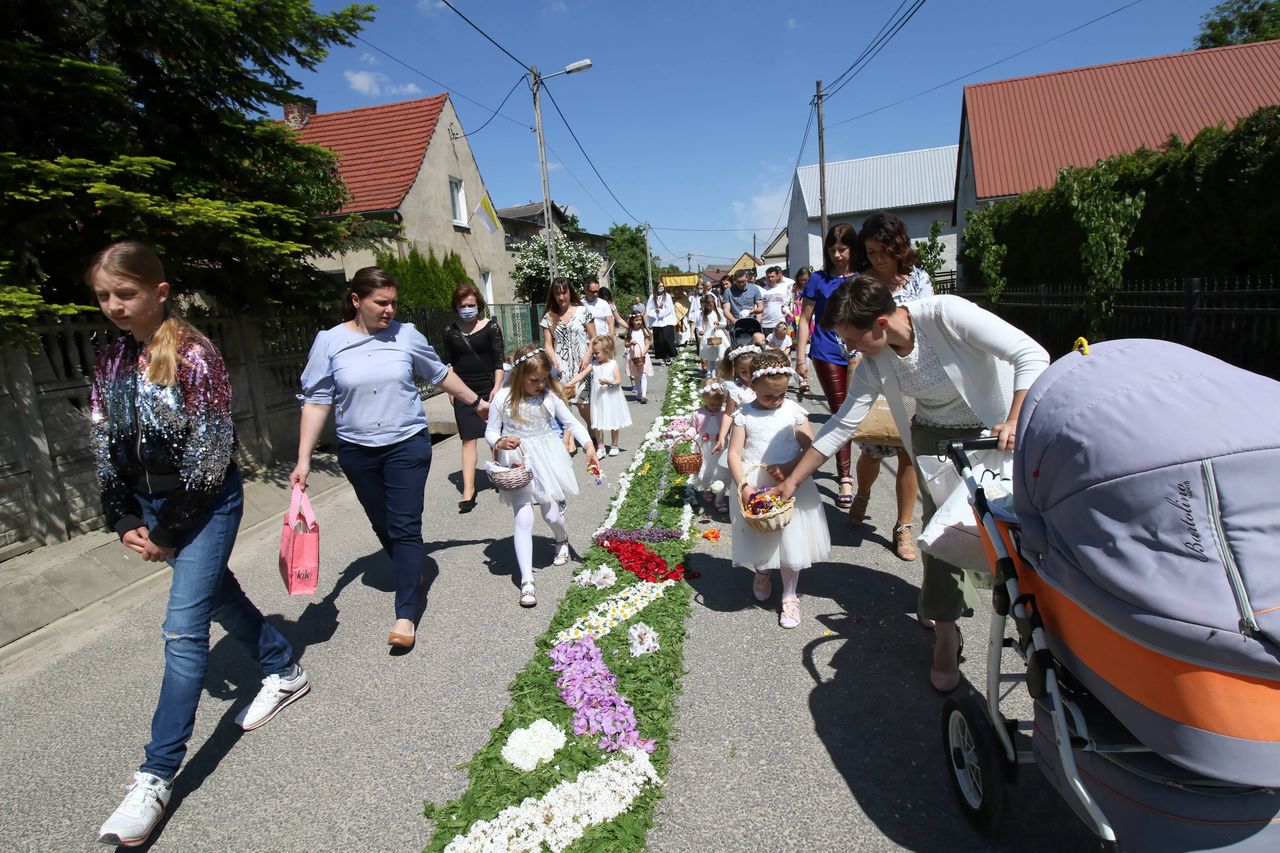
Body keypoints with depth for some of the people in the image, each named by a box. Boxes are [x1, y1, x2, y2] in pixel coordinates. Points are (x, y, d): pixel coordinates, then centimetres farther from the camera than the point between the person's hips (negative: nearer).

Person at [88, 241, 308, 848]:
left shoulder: (194, 355, -17)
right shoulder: (110, 360, 4)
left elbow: (208, 455, -18)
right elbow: (103, 447, 8)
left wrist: (166, 534, -13)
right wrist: (125, 521, -2)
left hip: (206, 502, -7)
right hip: (150, 503, 7)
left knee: (183, 628, -7)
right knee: (219, 597, 19)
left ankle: (157, 775, 4)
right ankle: (285, 672, 40)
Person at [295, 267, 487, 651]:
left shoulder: (406, 334, -5)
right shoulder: (329, 342, -5)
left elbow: (440, 374, 9)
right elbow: (316, 402, -3)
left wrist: (476, 401, 17)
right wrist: (303, 460, -6)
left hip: (407, 445, -2)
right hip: (357, 450, 2)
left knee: (405, 526, -5)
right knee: (382, 525, 16)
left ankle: (407, 614, 0)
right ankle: (410, 573, 40)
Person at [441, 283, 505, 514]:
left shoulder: (491, 327, -3)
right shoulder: (451, 331, 5)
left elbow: (499, 360, -4)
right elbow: (448, 363, 11)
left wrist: (496, 387, -11)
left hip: (488, 388, -2)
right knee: (468, 440, -2)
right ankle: (468, 490, -2)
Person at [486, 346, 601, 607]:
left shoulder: (550, 395, -4)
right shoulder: (503, 399, -9)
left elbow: (571, 422, 1)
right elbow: (490, 432, 0)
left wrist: (589, 446, -12)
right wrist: (500, 442, -23)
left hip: (547, 461, 2)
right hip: (518, 463, -2)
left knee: (551, 514, 8)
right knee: (524, 519, -9)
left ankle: (562, 540, 47)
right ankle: (527, 581, -4)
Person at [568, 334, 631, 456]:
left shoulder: (613, 364, -7)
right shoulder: (593, 364, 0)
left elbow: (619, 381, -10)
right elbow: (581, 374, -8)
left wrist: (608, 382, -28)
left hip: (611, 398, -2)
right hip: (598, 400, 2)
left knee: (613, 424, 11)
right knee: (597, 424, 3)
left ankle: (614, 446, 27)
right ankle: (601, 448, 14)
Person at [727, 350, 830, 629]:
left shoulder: (794, 411, -2)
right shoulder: (744, 415, -3)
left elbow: (811, 448, -4)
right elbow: (734, 453, -5)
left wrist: (789, 468, -20)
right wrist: (743, 486, -17)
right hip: (753, 488, 1)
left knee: (790, 542, 6)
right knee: (758, 539, 16)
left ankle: (790, 596, 23)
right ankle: (763, 572, 48)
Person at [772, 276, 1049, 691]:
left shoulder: (946, 314, -29)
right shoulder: (873, 365, -13)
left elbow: (1031, 354, -27)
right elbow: (841, 425, -8)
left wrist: (1014, 422, -37)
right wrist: (792, 480, -8)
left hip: (998, 428, -2)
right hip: (938, 436, 3)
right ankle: (946, 632, 5)